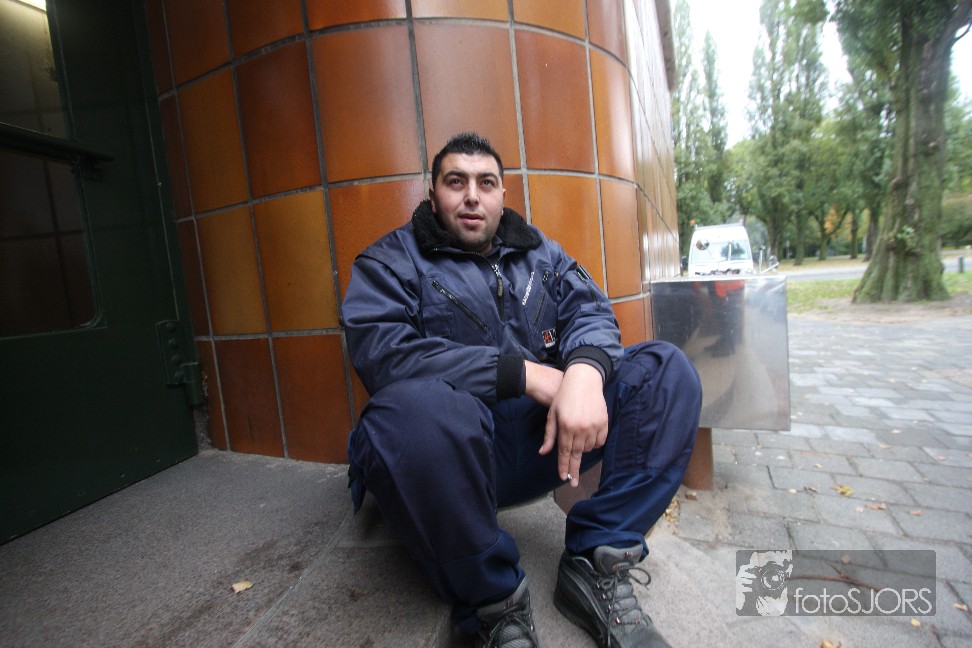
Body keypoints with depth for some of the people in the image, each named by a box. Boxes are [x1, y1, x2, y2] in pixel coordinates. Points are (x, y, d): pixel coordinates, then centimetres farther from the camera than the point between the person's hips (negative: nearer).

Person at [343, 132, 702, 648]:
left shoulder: (539, 252, 17)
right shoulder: (389, 260, 3)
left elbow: (589, 311, 3)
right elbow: (379, 351, -16)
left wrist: (584, 370, -22)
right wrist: (525, 373, -20)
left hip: (547, 432, 5)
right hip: (455, 448, -4)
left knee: (666, 368, -5)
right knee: (415, 406, -37)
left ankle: (595, 563, -4)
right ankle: (493, 603, -10)